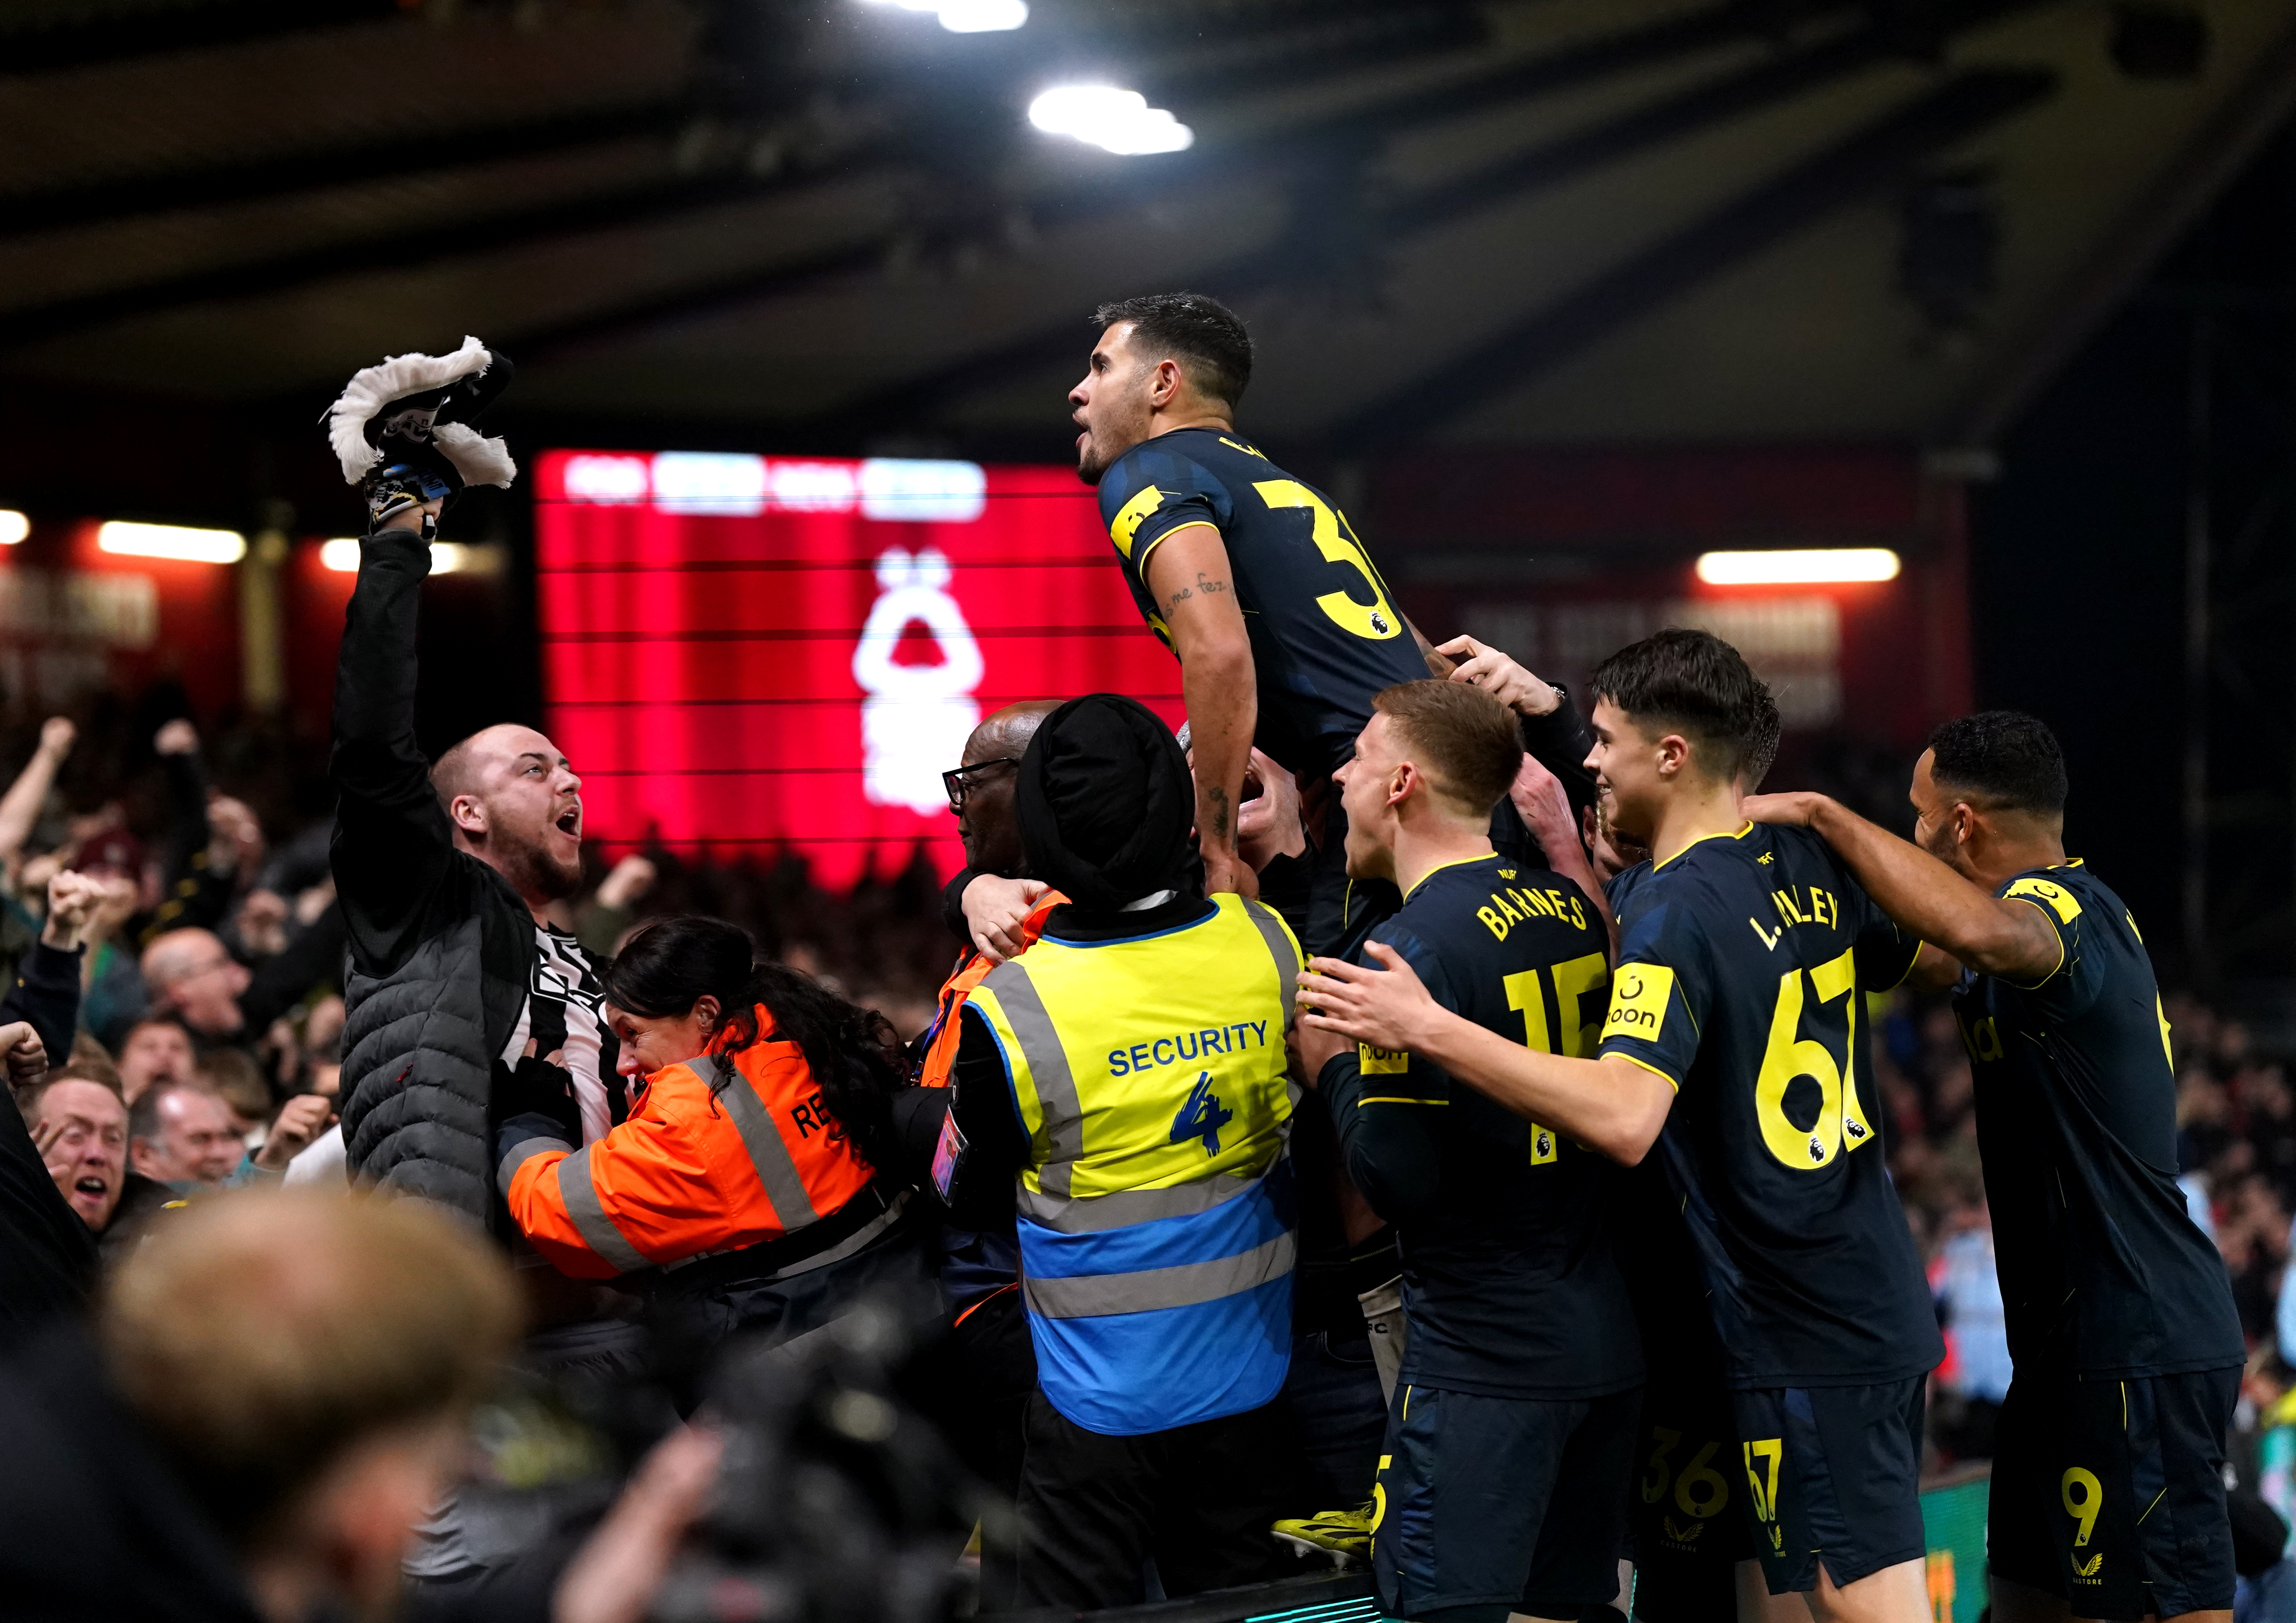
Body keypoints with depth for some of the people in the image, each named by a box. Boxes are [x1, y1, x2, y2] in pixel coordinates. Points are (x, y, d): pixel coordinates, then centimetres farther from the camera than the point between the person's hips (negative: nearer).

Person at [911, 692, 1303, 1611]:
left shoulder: (1010, 1010, -23)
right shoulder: (1268, 948, -11)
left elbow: (964, 1197, -6)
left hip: (1103, 1391, -4)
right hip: (1249, 1372, 4)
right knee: (1231, 1603, 20)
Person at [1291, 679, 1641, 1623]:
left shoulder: (1415, 949, -16)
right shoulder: (1571, 911, 8)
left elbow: (1399, 1181, -14)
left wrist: (1334, 1067, 2)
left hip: (1485, 1359, -8)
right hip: (1606, 1341, 8)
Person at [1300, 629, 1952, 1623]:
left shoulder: (1676, 908, -19)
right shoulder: (1808, 865, 6)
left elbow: (1622, 1117, -33)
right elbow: (1941, 958, 24)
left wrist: (1429, 1029, -30)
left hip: (1804, 1336, -9)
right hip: (1881, 1300, 9)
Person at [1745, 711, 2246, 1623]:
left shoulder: (2064, 909, -17)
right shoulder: (2060, 908, 16)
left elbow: (1981, 931, -41)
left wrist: (1825, 816, -29)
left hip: (2138, 1351, -11)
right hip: (2077, 1342, 11)